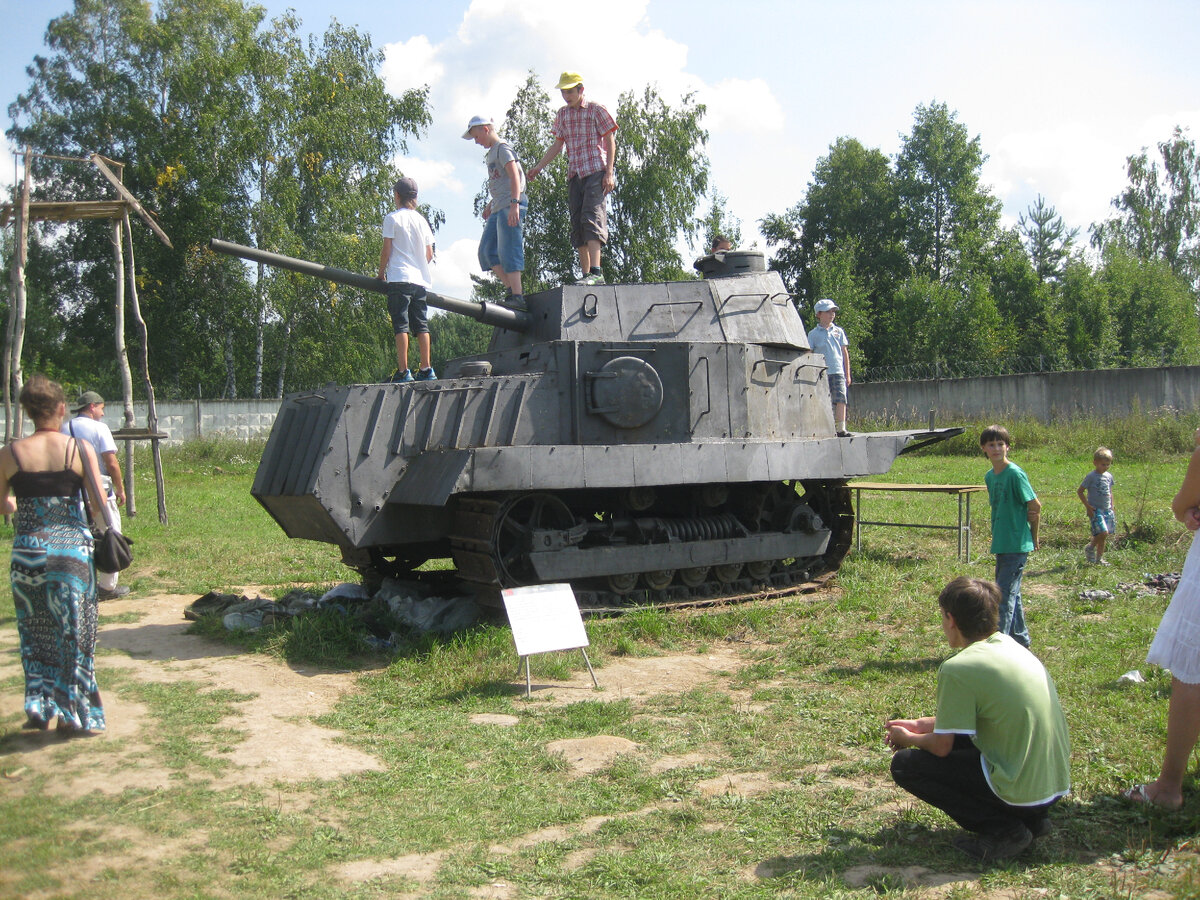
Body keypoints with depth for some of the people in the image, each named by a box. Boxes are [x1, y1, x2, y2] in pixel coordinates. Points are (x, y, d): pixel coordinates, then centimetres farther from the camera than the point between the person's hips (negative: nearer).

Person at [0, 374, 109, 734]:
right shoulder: (79, 449, -6)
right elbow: (98, 506, -5)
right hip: (73, 547, -1)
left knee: (35, 632, 18)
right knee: (74, 632, 7)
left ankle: (39, 707, 20)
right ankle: (74, 714, 12)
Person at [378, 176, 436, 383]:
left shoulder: (392, 218, -2)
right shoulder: (421, 220, 13)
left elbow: (386, 251, -4)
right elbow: (429, 254, 14)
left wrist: (381, 273, 8)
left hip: (399, 278, -5)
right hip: (421, 280, 5)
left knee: (401, 326, -6)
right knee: (421, 325, 7)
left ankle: (403, 371, -11)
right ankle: (426, 370, 6)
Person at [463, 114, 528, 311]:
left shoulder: (503, 148, -5)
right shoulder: (491, 153, 23)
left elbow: (514, 177, -16)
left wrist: (514, 204, -26)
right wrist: (490, 205, 28)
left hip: (510, 206, -10)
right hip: (498, 208, 10)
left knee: (508, 251, -13)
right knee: (487, 251, 3)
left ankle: (517, 296, -13)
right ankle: (512, 289, 3)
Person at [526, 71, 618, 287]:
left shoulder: (596, 110, 1)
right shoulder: (563, 115, 16)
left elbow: (610, 142, -1)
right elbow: (557, 145, 20)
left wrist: (609, 173, -11)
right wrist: (538, 167, 11)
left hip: (595, 172, -6)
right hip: (574, 174, 6)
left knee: (591, 217, -20)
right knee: (577, 224, 2)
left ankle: (596, 272, -29)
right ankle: (585, 274, 3)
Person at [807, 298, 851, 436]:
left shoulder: (839, 331, 14)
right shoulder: (813, 334, 5)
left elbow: (845, 353, 16)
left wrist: (847, 374, 13)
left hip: (838, 372, 2)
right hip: (821, 373, -2)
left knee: (841, 400, -9)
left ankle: (841, 429, -10)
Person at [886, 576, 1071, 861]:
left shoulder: (958, 669, -17)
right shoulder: (1009, 645, 9)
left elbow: (942, 747, -10)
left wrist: (908, 739, 10)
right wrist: (919, 725, 25)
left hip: (1021, 791, -8)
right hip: (1057, 784, 8)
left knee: (905, 764, 0)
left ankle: (1003, 829, -4)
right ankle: (1030, 818, 15)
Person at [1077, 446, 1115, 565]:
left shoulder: (1109, 476, 10)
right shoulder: (1091, 476, -10)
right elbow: (1080, 491, -7)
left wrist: (1111, 507, 14)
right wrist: (1088, 506, -12)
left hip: (1107, 510, 7)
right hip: (1095, 510, -7)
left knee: (1104, 536, 8)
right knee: (1103, 532, -20)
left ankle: (1099, 558, 19)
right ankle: (1090, 548, 5)